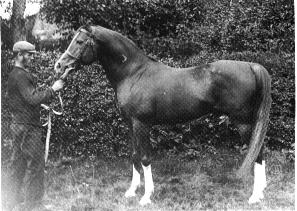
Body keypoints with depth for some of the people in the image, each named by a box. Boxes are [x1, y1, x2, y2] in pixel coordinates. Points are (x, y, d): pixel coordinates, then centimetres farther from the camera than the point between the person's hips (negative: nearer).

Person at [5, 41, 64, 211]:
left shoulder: (15, 74, 17)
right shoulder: (21, 76, -16)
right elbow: (33, 98, -24)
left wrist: (42, 104, 15)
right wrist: (52, 89, -19)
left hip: (19, 125, 10)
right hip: (28, 127, -10)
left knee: (18, 164, 15)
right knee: (35, 165, -3)